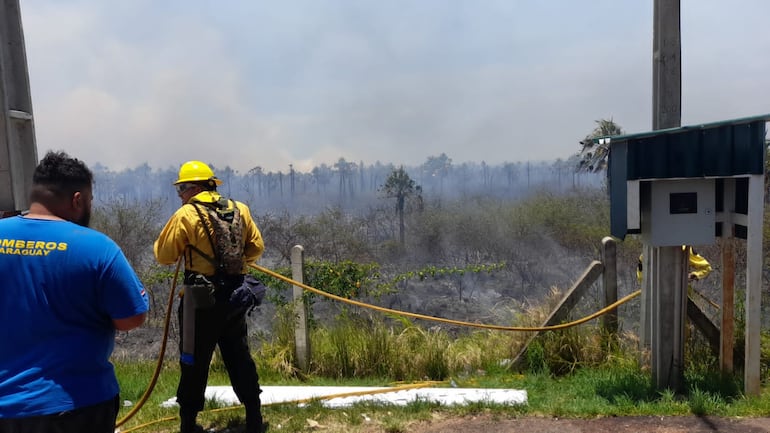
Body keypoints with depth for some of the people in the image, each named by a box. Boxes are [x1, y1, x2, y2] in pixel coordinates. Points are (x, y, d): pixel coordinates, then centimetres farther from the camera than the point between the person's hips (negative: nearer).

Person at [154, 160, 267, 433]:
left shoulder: (186, 214, -10)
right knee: (239, 358, 14)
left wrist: (183, 247, 13)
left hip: (200, 299, -4)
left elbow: (164, 256, -5)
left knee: (194, 362, 9)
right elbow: (256, 247, 8)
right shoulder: (240, 209, 3)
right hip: (233, 296, 5)